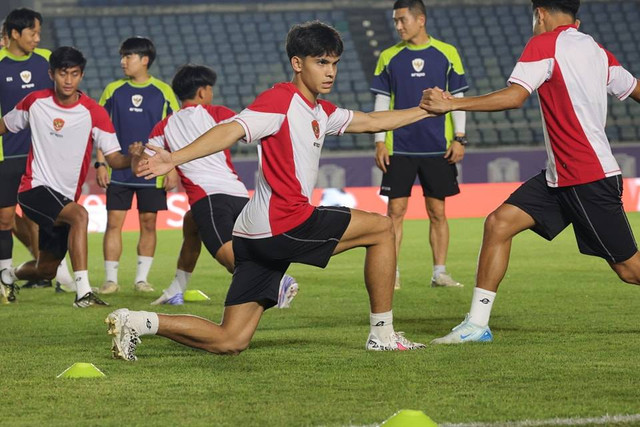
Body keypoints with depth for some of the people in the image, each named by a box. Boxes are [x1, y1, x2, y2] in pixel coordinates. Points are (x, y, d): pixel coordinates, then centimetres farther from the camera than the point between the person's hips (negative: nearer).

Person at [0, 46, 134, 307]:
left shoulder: (94, 113, -6)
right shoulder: (35, 102, -2)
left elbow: (114, 158, -11)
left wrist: (133, 159, -33)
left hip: (65, 198, 3)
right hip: (35, 188, -3)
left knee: (46, 270, 10)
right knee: (79, 215, -33)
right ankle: (83, 292, -36)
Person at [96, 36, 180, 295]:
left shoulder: (163, 92, 0)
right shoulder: (113, 90, 5)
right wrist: (100, 163, -1)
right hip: (118, 170, 1)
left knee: (148, 224, 3)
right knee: (114, 223, -3)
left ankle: (142, 278, 13)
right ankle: (110, 279, 2)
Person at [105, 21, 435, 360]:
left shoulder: (321, 112, 20)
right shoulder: (281, 100, -9)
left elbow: (371, 121, 34)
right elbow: (232, 130, -22)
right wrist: (175, 158, -34)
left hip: (259, 236, 9)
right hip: (283, 222, -9)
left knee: (229, 342, 4)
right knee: (381, 227, 4)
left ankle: (137, 323, -2)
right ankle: (383, 333, 9)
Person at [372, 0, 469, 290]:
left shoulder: (446, 54, 3)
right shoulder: (389, 57, 5)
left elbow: (457, 98, 5)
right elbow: (381, 102, 7)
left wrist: (459, 138, -2)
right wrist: (379, 142, 0)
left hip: (438, 147, 0)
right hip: (399, 147, 0)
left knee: (437, 211, 4)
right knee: (395, 211, -3)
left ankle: (440, 272, 10)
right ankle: (391, 274, 1)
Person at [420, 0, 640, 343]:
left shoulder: (545, 44, -12)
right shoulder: (598, 52, 10)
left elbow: (514, 96, -22)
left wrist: (451, 104, -17)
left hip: (590, 179, -9)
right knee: (498, 224, 1)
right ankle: (477, 324, 2)